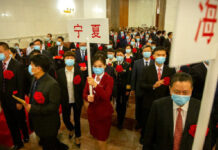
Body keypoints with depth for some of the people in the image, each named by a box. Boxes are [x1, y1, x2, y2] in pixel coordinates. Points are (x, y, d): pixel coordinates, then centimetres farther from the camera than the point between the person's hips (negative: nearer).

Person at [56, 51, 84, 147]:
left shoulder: (79, 72, -9)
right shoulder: (59, 72, -6)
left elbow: (82, 86, -7)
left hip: (77, 101, -1)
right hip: (65, 101, 2)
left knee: (77, 120, 14)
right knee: (65, 119, 17)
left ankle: (77, 137, 40)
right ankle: (71, 129, 52)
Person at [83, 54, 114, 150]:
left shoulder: (109, 79, -15)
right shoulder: (90, 78, -1)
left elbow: (106, 96, -27)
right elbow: (84, 93, 1)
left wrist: (95, 85, -38)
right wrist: (87, 97, -22)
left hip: (104, 113, -5)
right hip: (92, 111, 5)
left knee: (101, 140, 7)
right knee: (96, 137, 22)